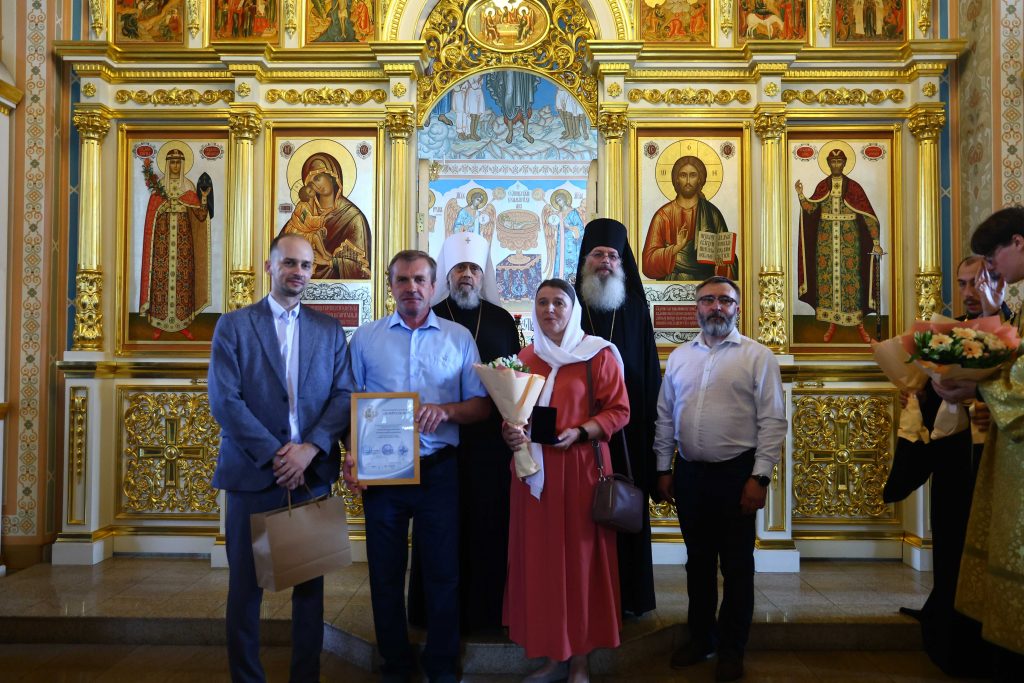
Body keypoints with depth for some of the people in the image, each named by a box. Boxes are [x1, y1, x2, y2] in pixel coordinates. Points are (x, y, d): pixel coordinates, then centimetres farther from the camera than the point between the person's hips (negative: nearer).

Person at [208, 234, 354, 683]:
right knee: (246, 585, 8)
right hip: (253, 474, -1)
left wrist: (310, 449, -14)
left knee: (310, 584, 10)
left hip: (313, 473, 2)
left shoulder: (330, 330, 9)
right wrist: (274, 455, -13)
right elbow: (224, 400, -7)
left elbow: (344, 396, 1)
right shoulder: (233, 326, 2)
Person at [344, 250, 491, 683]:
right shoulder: (365, 338, 6)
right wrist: (351, 456, -8)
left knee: (443, 573, 7)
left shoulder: (459, 337, 4)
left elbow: (481, 405, 3)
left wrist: (447, 410, -17)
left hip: (438, 471, 0)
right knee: (386, 573, 11)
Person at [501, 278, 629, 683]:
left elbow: (619, 411, -4)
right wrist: (509, 432, -5)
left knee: (580, 557, 1)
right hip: (534, 470, 4)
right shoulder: (525, 358, 12)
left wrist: (580, 432, -18)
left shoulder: (598, 355, -2)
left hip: (580, 468, -4)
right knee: (539, 558, 5)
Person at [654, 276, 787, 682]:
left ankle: (732, 649, 25)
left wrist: (760, 477, -13)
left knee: (736, 566, 8)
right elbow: (665, 418, 10)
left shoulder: (758, 357, -3)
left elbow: (773, 422, -8)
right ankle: (700, 638, 32)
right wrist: (663, 470, 7)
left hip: (736, 473, -3)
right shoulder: (679, 357, 9)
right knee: (698, 561, 16)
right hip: (688, 473, 4)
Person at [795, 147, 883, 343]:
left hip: (849, 238, -2)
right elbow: (810, 208, -4)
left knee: (851, 275, -2)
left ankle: (859, 323, 10)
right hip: (826, 237, 2)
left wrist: (876, 241, -10)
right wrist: (800, 194, -22)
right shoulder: (822, 186, 7)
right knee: (827, 275, 3)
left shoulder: (853, 187, -2)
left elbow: (868, 214, -4)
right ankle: (831, 323, 13)